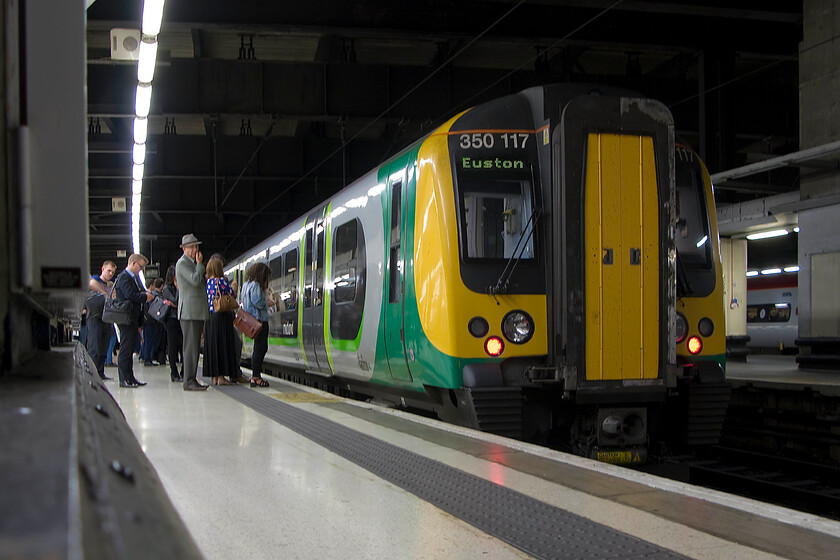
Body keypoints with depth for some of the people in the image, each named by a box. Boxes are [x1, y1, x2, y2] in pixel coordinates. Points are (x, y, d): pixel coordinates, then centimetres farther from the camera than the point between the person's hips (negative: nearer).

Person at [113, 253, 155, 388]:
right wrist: (146, 297, -11)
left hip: (134, 318, 10)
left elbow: (140, 293, 21)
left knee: (130, 348, 12)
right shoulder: (123, 277, -13)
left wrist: (146, 295, 3)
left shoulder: (135, 277, 18)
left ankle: (130, 378, 17)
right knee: (126, 348, -6)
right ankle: (124, 379, -2)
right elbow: (131, 295, -23)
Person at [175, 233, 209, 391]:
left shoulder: (193, 263, 23)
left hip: (198, 311, 10)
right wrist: (200, 264, -10)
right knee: (191, 347, -12)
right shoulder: (182, 263, -7)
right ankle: (189, 381, -12)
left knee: (193, 347, 10)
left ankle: (191, 379, 12)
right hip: (189, 311, -10)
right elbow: (195, 280, -20)